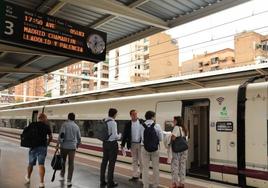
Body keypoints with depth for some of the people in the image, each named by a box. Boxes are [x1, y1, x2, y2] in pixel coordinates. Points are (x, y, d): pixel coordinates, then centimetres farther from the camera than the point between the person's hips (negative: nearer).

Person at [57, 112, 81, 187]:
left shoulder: (65, 124, -4)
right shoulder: (76, 126, 7)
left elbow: (61, 134, -16)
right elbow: (79, 138, 12)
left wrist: (58, 143, -8)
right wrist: (77, 144, 29)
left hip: (64, 146, -2)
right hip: (72, 147, 2)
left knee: (63, 161, 18)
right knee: (71, 163, 4)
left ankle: (62, 176, 30)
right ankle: (69, 181, 3)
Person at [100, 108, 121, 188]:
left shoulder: (104, 122, 4)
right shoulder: (113, 122, -17)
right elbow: (115, 136, -18)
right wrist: (120, 136, 0)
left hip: (105, 143, 7)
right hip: (112, 143, -7)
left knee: (104, 161, 14)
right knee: (111, 163, 3)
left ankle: (102, 181, 25)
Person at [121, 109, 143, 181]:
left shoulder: (142, 122, -4)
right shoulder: (128, 124, 0)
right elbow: (125, 135, 1)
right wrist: (122, 144, -2)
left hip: (141, 143, -2)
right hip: (132, 144, 2)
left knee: (141, 160, 4)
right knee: (134, 160, 10)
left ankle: (142, 173, 25)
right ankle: (135, 175, 18)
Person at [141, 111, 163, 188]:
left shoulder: (142, 126, -6)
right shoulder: (157, 126, -9)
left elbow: (142, 137, -5)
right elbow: (160, 138, -5)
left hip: (145, 147, 1)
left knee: (145, 168, 11)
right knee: (155, 167, 15)